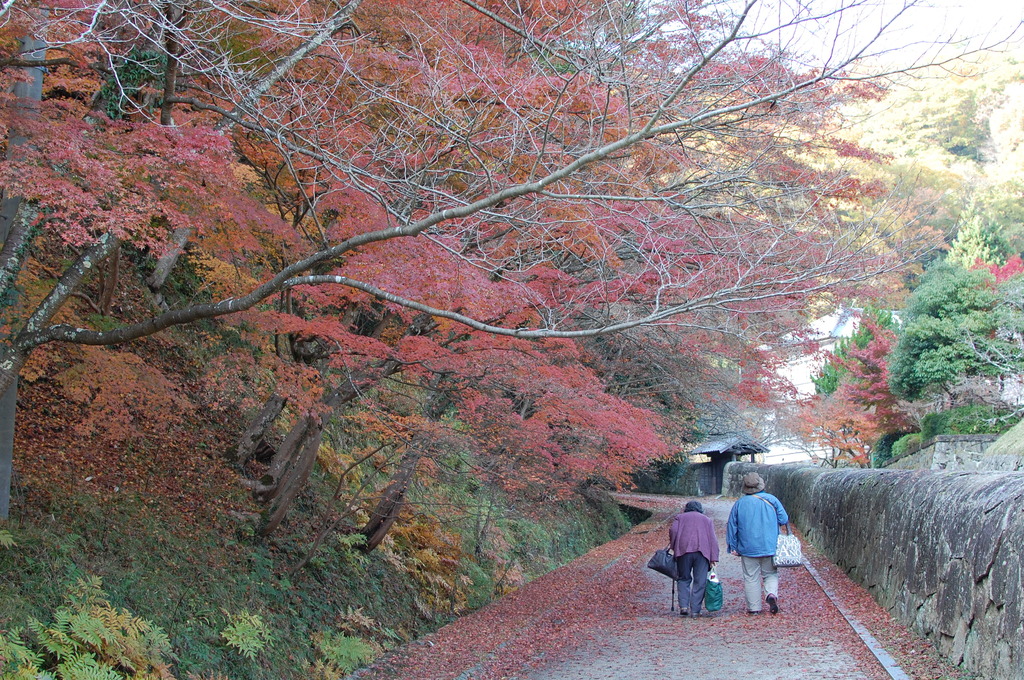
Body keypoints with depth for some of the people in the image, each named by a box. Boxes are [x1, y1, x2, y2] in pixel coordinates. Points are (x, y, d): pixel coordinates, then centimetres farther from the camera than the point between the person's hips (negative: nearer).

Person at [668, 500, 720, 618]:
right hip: (702, 551, 0)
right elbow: (713, 539, 13)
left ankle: (684, 605, -4)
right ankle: (695, 610, -3)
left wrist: (673, 547, 10)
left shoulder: (679, 517, 21)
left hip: (683, 550, 0)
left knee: (684, 579, 11)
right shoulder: (707, 519, 24)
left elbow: (673, 531, 1)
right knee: (700, 582, 2)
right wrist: (713, 558, 7)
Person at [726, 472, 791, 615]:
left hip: (748, 548, 0)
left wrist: (733, 547, 10)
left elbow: (731, 527, 3)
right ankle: (771, 594, -14)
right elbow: (784, 520, 1)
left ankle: (754, 607, 5)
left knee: (751, 578, 6)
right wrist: (788, 533, 21)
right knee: (771, 574, 13)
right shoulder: (772, 500, -2)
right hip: (770, 548, 0)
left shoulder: (739, 503, 0)